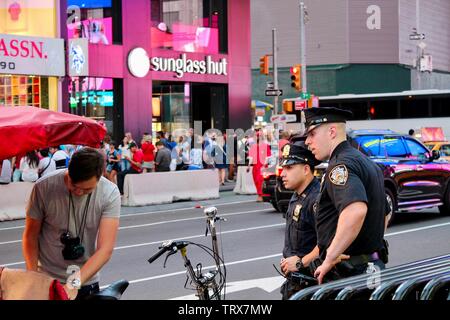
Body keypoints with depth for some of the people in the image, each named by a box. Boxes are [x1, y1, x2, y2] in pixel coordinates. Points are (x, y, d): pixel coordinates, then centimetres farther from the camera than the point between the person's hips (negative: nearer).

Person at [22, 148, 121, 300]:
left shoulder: (110, 194, -16)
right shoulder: (44, 187, -17)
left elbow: (105, 249, -20)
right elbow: (31, 236, -6)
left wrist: (75, 283, -30)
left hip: (87, 282, 1)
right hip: (46, 281, -1)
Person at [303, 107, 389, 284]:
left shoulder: (340, 165, -16)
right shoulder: (369, 163, 18)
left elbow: (355, 210, -35)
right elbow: (385, 214, 29)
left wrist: (330, 259, -29)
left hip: (348, 271, -10)